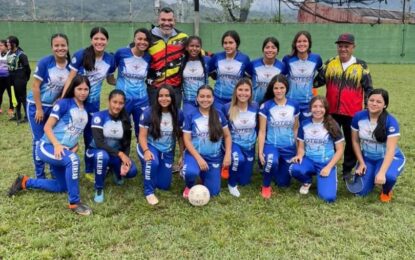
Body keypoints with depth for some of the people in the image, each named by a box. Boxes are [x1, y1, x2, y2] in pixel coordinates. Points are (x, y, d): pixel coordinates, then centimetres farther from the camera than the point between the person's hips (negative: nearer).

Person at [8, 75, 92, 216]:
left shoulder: (85, 110, 9)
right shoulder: (64, 103, -11)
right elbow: (47, 127, -13)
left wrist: (75, 146, -2)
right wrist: (57, 145, -28)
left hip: (64, 151, 8)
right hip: (47, 147, -8)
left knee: (62, 187, 18)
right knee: (73, 159, -38)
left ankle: (25, 182, 34)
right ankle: (74, 202, -27)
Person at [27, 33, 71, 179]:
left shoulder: (70, 66, -8)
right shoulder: (45, 62, -20)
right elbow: (35, 86, -17)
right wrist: (39, 109, -15)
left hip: (54, 106, 4)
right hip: (36, 105, -4)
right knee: (39, 140, 1)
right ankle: (40, 176, 12)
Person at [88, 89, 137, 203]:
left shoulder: (125, 119, -6)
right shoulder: (99, 116, -19)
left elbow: (127, 144, -4)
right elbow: (99, 143, -26)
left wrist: (124, 162, -20)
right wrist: (120, 154, -32)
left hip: (118, 154, 4)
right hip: (98, 151, -4)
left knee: (131, 171, -21)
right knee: (102, 156, -40)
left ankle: (115, 170, 18)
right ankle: (99, 189, -16)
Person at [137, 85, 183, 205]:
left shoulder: (178, 114, -9)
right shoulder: (149, 112, -17)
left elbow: (180, 136, 2)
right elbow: (142, 135, -15)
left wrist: (181, 155, 2)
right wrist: (146, 151, -32)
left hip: (168, 151, 4)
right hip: (150, 146, -3)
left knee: (164, 185, 8)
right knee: (153, 162, -39)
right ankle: (149, 192, -14)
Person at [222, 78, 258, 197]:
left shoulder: (255, 106, -11)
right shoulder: (227, 108, -18)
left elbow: (259, 127, 3)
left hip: (250, 147, 3)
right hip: (234, 143, -3)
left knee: (244, 181, 8)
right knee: (239, 159, -37)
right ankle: (231, 184, -8)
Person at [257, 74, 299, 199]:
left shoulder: (294, 105, -1)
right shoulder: (266, 106, -10)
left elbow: (295, 129, 8)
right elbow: (262, 131, -7)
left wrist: (298, 150, 8)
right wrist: (260, 152, -13)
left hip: (289, 147, 3)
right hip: (271, 144, -3)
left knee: (283, 182, 10)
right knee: (272, 162, -39)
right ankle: (266, 186, -9)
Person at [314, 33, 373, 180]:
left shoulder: (361, 66, -2)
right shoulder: (329, 63, 3)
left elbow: (368, 89, 0)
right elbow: (318, 81, 5)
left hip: (353, 113, -1)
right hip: (331, 111, 2)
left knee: (352, 142, 9)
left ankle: (348, 170, 24)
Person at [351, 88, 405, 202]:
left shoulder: (391, 122, -24)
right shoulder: (358, 117, -14)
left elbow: (391, 150, -27)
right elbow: (355, 141, -2)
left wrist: (382, 172, -38)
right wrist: (361, 163, -4)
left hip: (389, 158, -3)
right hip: (367, 158, 3)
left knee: (388, 176, -37)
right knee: (360, 191, -8)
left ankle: (387, 191, 1)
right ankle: (371, 176, 27)